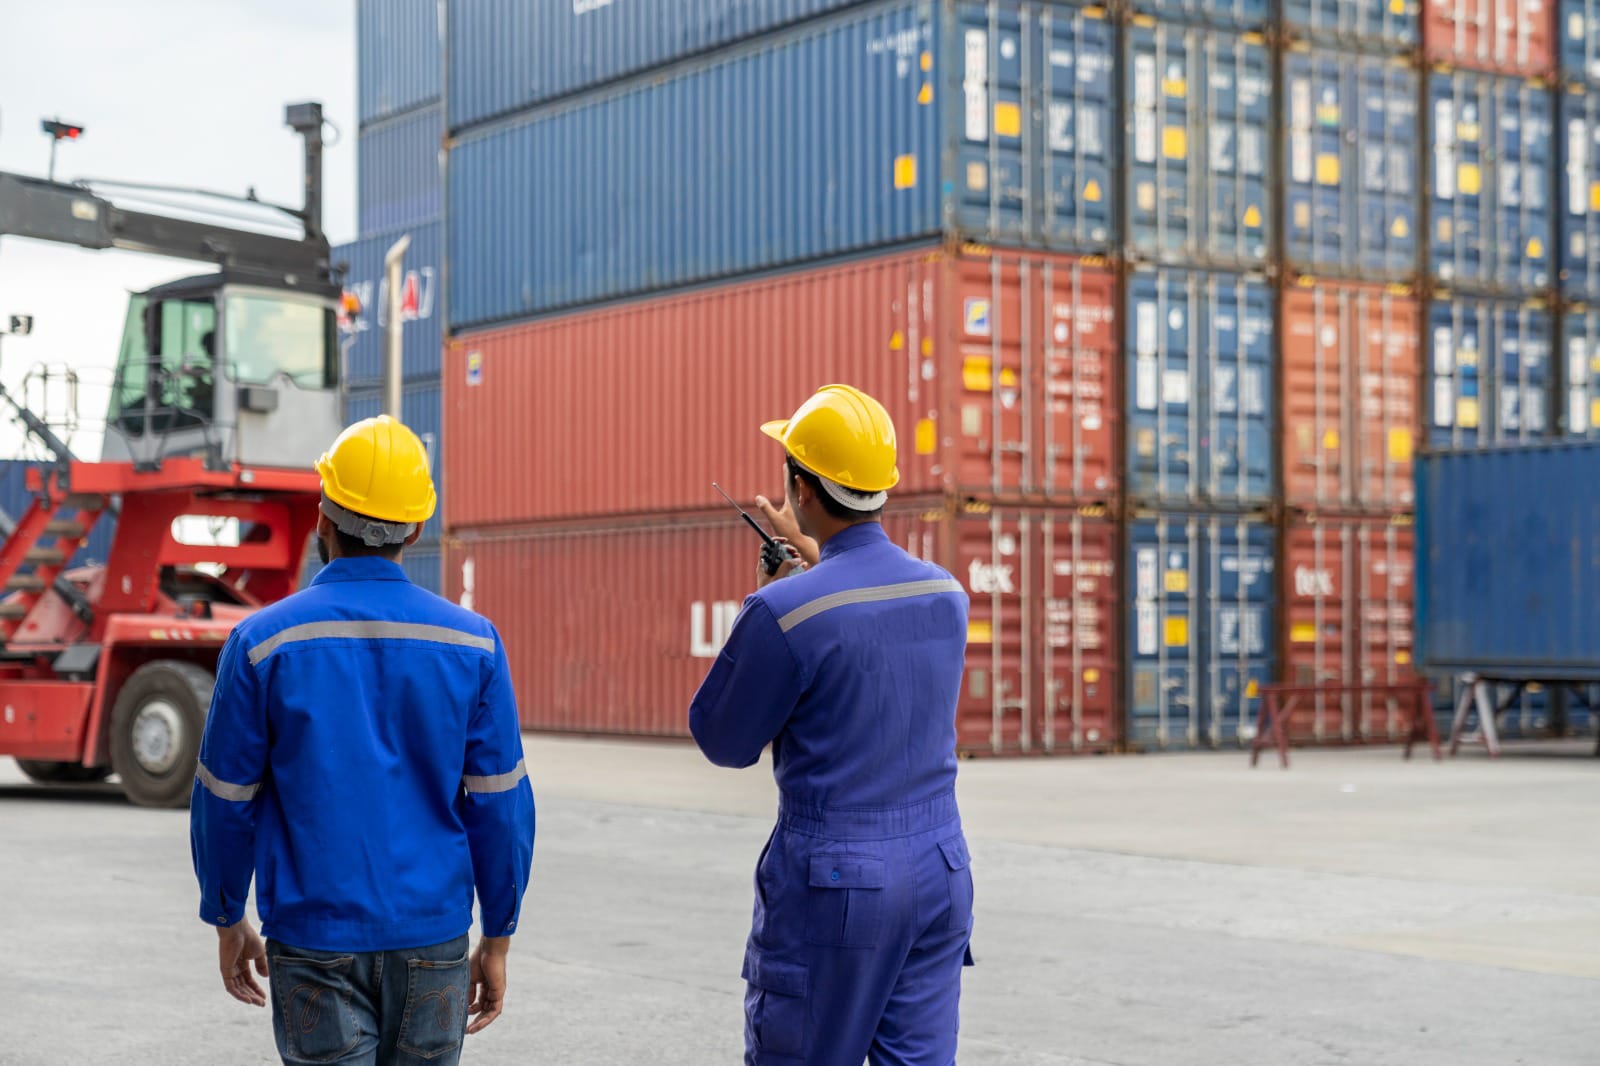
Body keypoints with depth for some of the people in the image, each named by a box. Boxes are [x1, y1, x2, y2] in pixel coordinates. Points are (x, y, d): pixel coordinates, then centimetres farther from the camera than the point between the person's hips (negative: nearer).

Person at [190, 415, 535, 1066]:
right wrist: (497, 942, 8)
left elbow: (225, 804, 0)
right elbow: (500, 808, 0)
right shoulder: (471, 643, -2)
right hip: (431, 940, 2)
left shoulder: (263, 641, -6)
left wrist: (227, 923, 14)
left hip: (313, 944, -2)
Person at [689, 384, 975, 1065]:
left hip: (830, 882, -5)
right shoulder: (946, 593, 4)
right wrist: (813, 556, 39)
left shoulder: (784, 611, -16)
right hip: (940, 871, 6)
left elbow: (722, 741, -2)